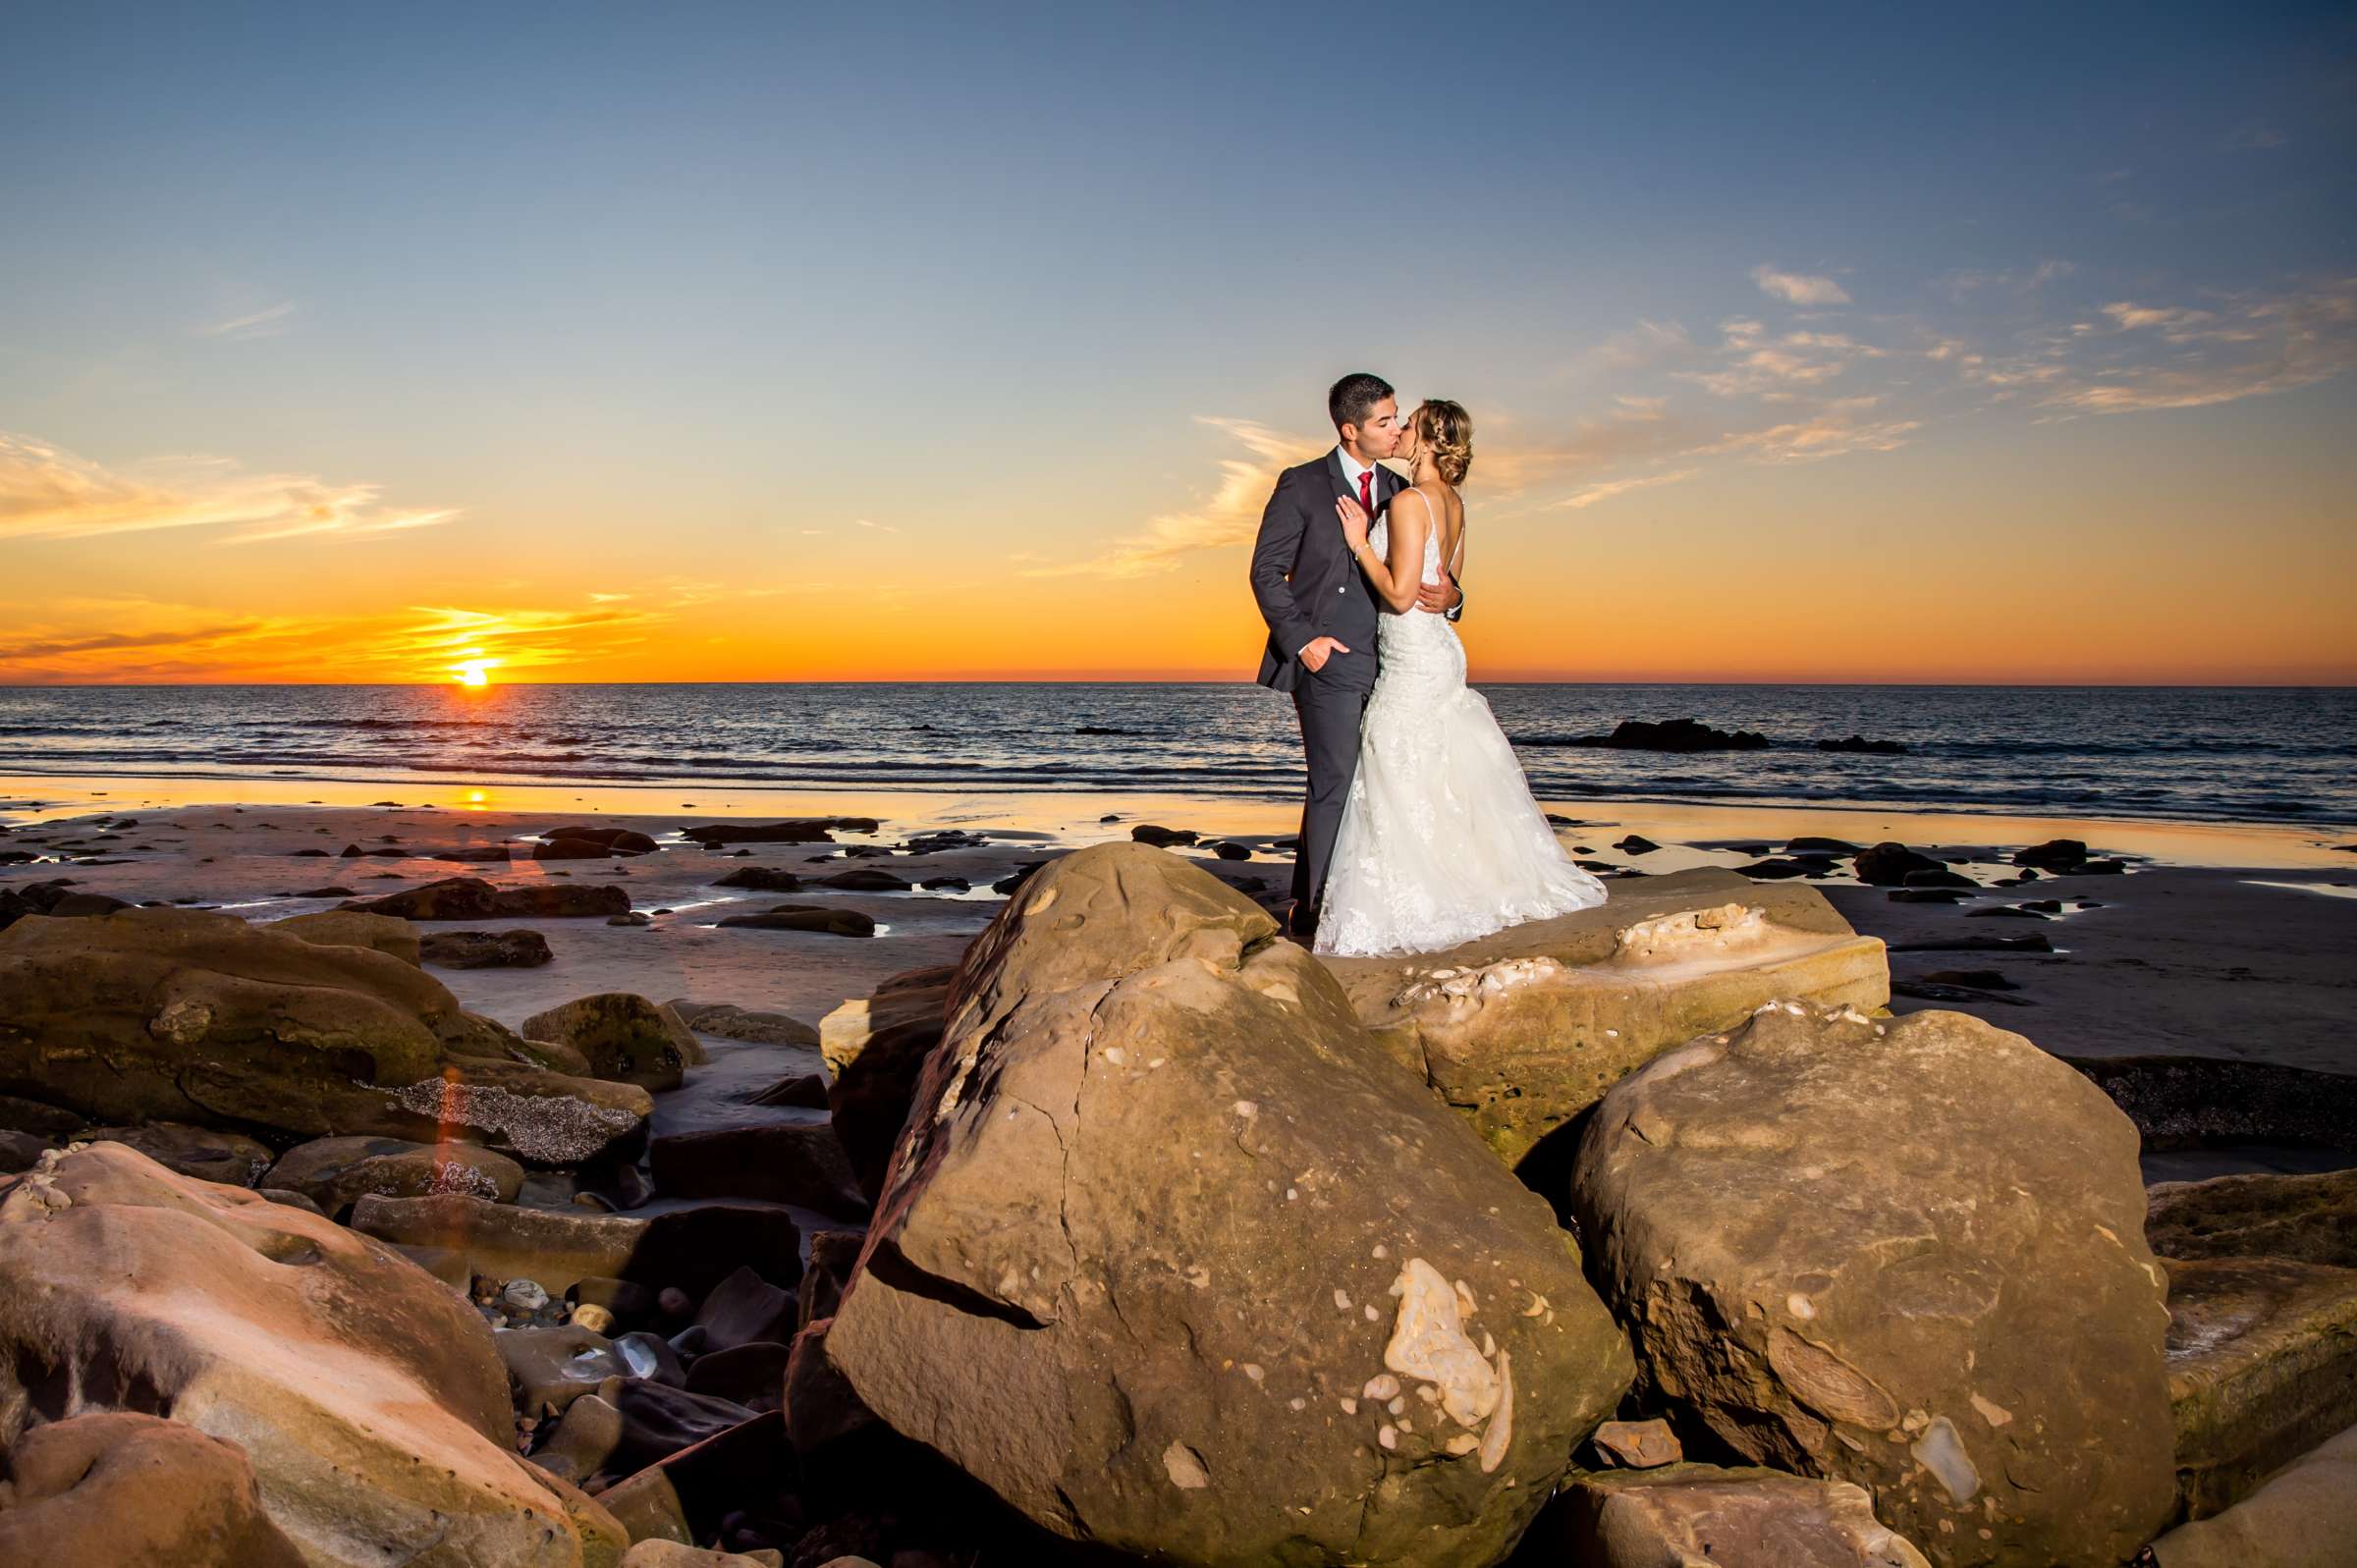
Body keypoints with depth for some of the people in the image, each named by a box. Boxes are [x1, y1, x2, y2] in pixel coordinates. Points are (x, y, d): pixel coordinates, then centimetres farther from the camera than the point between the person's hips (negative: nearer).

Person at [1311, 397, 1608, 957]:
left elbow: (1400, 595, -21)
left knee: (1399, 792, -4)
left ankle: (1396, 915, 1)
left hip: (1412, 661, -9)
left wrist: (1360, 543, -13)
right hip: (1442, 651, 9)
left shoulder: (1408, 501, -18)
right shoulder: (1452, 501, 10)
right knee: (1449, 784, 17)